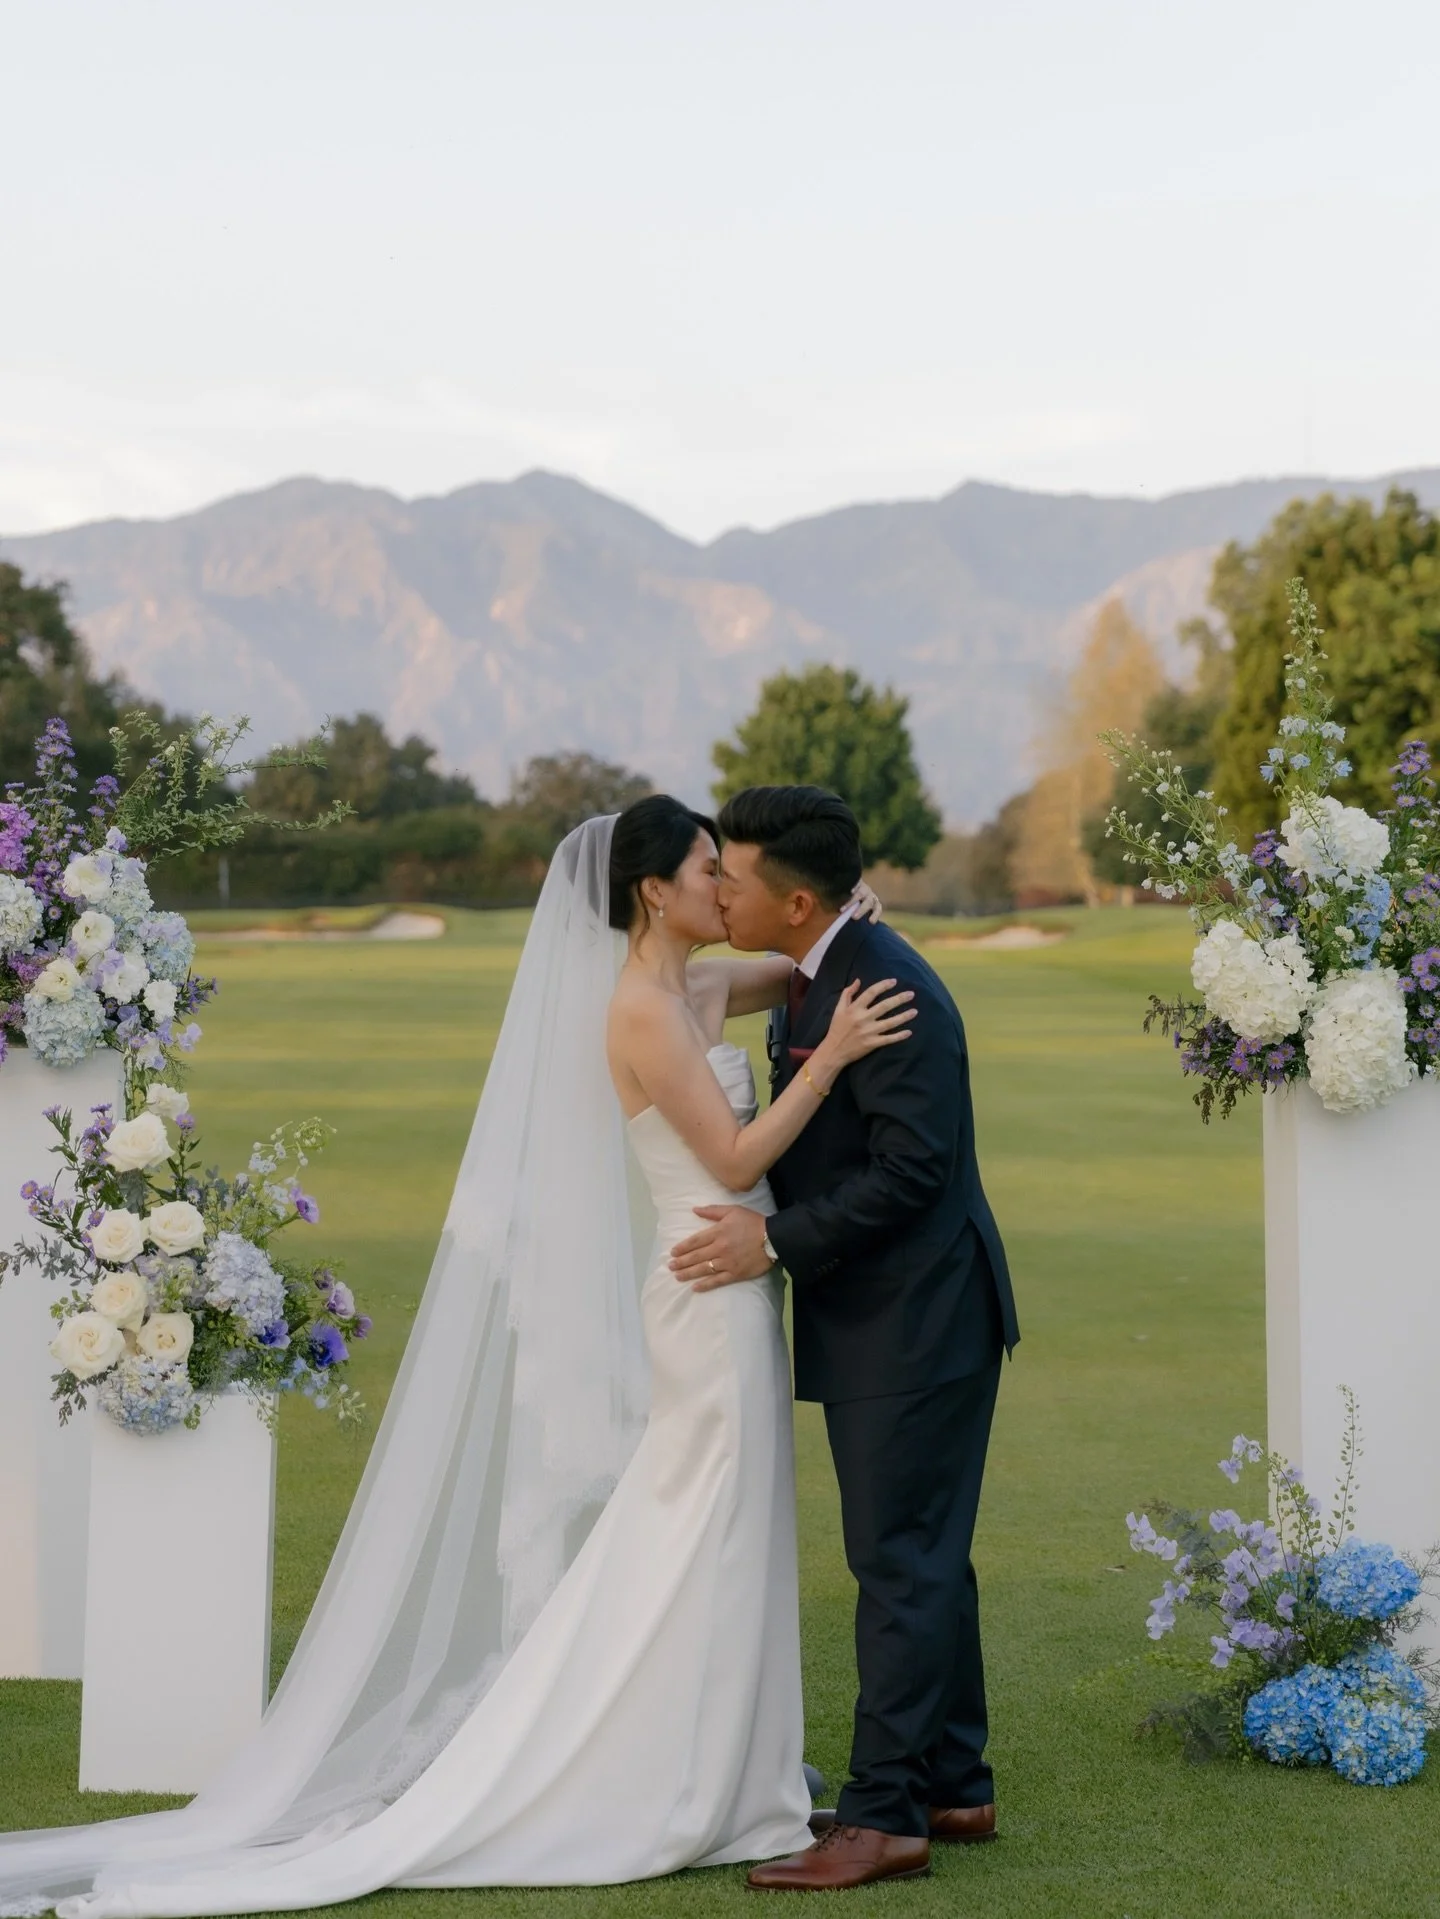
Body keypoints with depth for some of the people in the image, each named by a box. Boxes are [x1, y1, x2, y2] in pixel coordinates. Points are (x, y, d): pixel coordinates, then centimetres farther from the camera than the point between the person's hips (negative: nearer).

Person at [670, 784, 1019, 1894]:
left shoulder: (888, 990, -20)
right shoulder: (817, 978, 11)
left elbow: (911, 1168, -24)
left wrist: (776, 1241, -21)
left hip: (916, 1322, -10)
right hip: (878, 1318, 10)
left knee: (903, 1564, -6)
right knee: (924, 1560, 16)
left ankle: (886, 1817, -3)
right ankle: (955, 1788, 25)